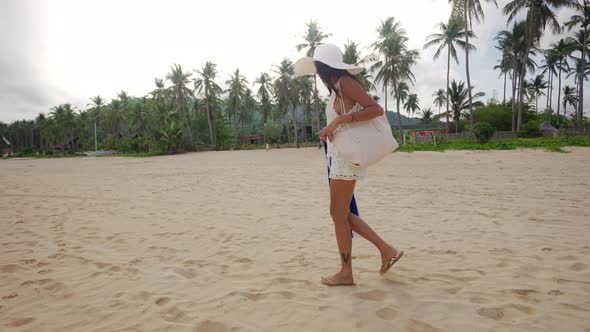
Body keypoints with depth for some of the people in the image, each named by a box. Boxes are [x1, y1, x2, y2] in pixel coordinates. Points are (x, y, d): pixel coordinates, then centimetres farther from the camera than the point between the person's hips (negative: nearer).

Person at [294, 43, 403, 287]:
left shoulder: (345, 82, -10)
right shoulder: (336, 88, 17)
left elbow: (376, 109, -20)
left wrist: (339, 120, -25)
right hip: (338, 157, 10)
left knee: (338, 214, -2)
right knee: (342, 213, 12)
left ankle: (345, 273, 9)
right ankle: (387, 250, 18)